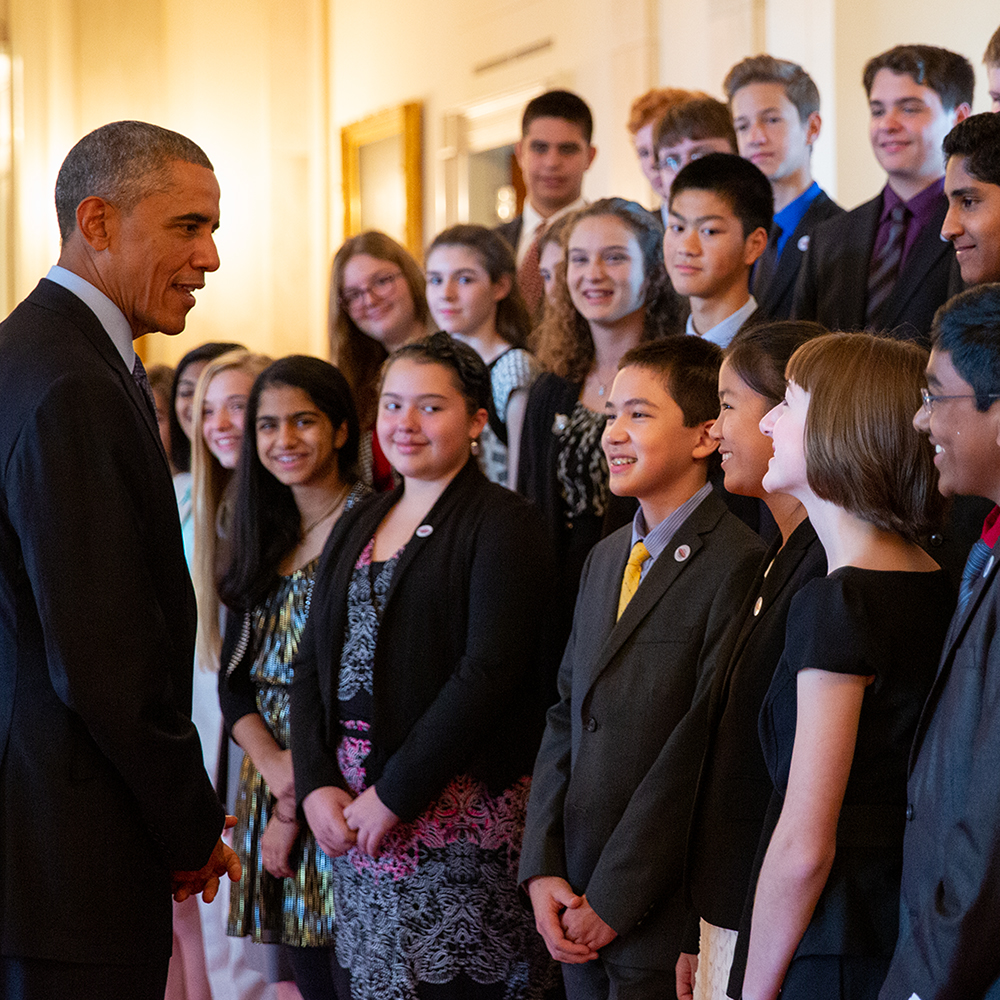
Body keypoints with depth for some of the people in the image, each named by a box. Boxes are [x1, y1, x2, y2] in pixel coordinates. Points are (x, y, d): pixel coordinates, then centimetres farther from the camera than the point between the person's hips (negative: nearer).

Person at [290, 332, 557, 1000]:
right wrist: (317, 785, -3)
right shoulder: (358, 526, 16)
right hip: (349, 811, 6)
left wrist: (395, 794, -16)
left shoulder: (501, 524, -6)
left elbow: (488, 673, -15)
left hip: (459, 809, -6)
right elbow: (313, 665, 12)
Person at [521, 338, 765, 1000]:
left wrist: (612, 901, -15)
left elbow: (699, 752, -18)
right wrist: (543, 870, 1)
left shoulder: (739, 565, -14)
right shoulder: (606, 558, 13)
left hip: (663, 920, -7)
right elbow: (566, 717, 12)